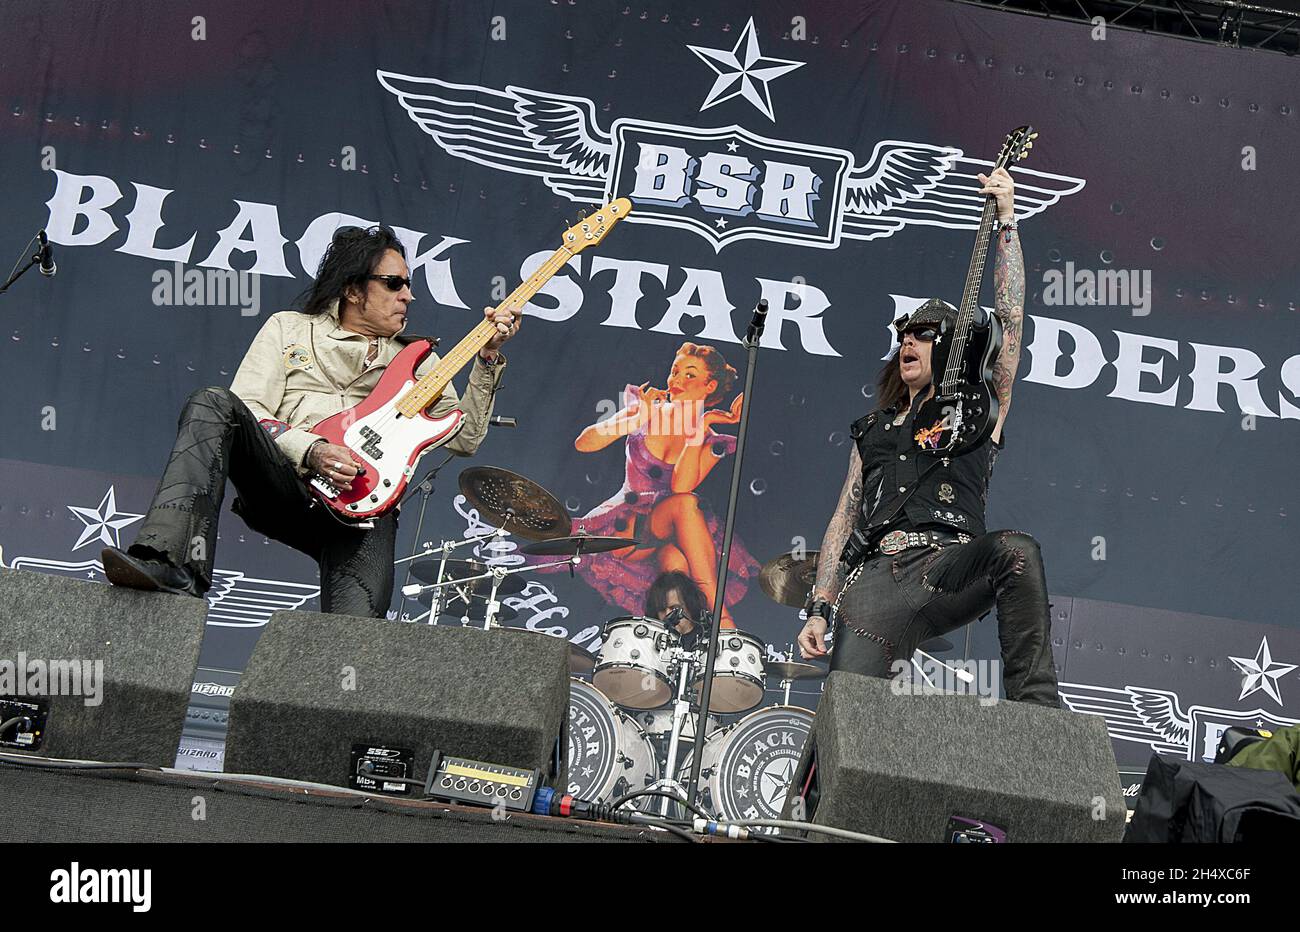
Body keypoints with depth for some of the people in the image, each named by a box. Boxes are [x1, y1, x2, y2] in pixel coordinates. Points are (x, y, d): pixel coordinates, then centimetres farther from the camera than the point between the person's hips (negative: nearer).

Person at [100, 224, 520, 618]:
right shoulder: (288, 328, 20)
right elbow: (248, 409, 4)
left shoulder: (416, 359, 25)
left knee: (356, 631, -30)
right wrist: (311, 452, -13)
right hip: (283, 483, 0)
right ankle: (172, 561, -40)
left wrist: (487, 359, 3)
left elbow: (465, 437, 14)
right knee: (212, 405, -29)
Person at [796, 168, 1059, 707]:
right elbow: (844, 518, 24)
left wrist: (1007, 220, 5)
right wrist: (819, 609, 14)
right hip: (872, 577, 3)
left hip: (948, 566, -2)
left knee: (1015, 551, -36)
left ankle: (1036, 717, -33)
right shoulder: (874, 430, 30)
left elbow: (1011, 317, 9)